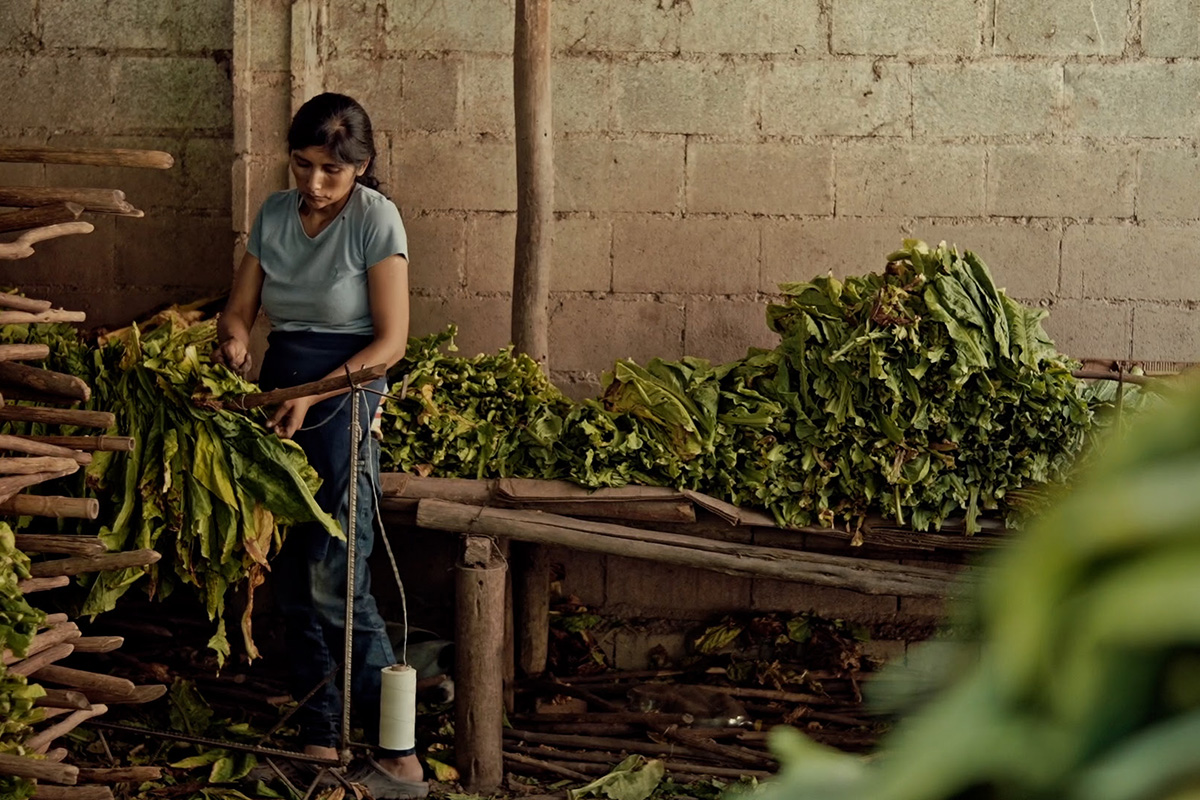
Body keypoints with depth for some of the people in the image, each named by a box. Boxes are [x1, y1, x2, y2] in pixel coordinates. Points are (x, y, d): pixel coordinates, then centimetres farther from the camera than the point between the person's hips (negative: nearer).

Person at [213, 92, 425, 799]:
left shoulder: (375, 219, -10)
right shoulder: (275, 214, 6)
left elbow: (390, 340, -12)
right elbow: (241, 306, 10)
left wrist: (315, 395, -21)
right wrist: (235, 338, -14)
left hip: (345, 394, -6)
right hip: (279, 392, 6)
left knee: (335, 582, -11)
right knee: (293, 577, 6)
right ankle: (320, 741, 16)